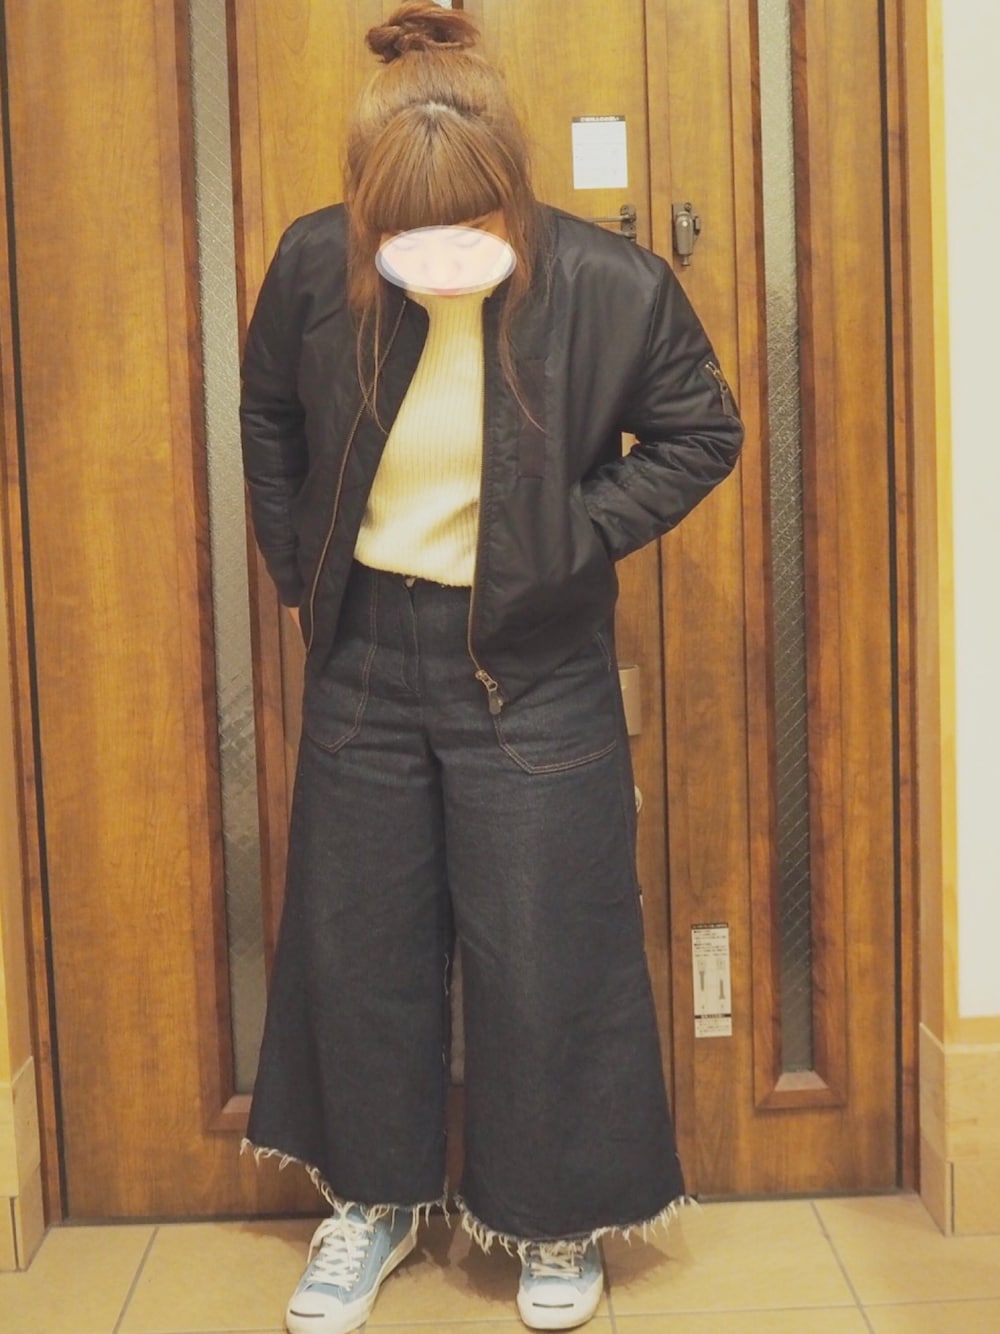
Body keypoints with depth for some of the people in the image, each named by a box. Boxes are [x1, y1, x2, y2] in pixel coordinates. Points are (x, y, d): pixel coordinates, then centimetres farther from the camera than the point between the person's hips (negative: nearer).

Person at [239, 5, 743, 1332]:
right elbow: (270, 419, 9)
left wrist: (577, 537, -12)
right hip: (365, 653, 3)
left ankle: (558, 1217, 29)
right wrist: (300, 565, 3)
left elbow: (703, 432, -3)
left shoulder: (609, 283, -17)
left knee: (545, 946, 6)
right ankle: (375, 1196, 35)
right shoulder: (316, 266, -10)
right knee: (358, 932, 13)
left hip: (533, 666, -2)